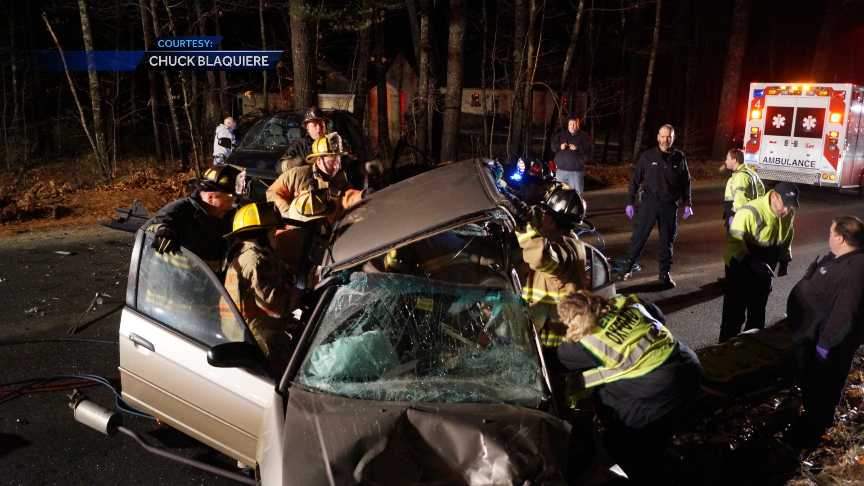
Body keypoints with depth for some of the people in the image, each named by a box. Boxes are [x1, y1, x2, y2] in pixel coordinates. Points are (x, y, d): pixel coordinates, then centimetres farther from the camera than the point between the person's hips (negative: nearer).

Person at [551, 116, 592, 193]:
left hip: (576, 171, -2)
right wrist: (559, 146, -16)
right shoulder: (561, 134, 15)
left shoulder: (584, 136, 6)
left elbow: (589, 148, -7)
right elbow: (553, 145, 6)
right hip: (561, 169, 2)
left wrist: (577, 148, -22)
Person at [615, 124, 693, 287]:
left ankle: (665, 274, 18)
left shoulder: (679, 158, 5)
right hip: (649, 203, -2)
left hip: (670, 206, 2)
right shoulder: (647, 156, 0)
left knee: (667, 241, 8)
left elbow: (686, 182, 12)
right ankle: (626, 268, 6)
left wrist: (687, 204, 8)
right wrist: (630, 202, -2)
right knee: (638, 237, -3)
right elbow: (635, 180, 2)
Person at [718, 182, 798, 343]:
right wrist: (753, 262, -39)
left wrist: (784, 260, 5)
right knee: (734, 313, 0)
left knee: (758, 312, 21)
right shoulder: (751, 211, -27)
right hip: (740, 269, -7)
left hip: (764, 271, 7)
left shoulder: (789, 214, -3)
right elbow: (734, 241, -31)